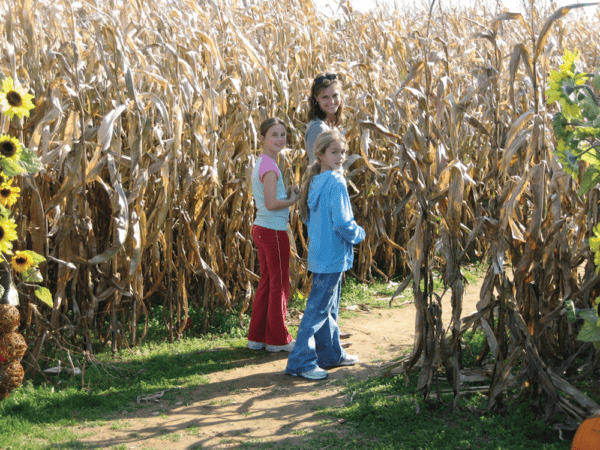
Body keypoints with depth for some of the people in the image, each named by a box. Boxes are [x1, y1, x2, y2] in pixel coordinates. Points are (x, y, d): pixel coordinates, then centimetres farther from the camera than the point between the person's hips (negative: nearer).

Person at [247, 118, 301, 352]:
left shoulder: (261, 163, 12)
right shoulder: (270, 166, -18)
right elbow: (271, 204, -24)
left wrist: (287, 192, 3)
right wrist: (293, 200, -9)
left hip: (261, 228, 9)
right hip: (274, 231, -9)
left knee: (266, 283, 17)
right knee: (279, 286, 3)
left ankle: (256, 337, 23)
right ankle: (277, 340, 14)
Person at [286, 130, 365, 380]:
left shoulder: (314, 182, 8)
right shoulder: (335, 183, -18)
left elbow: (308, 217, 16)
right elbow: (342, 222, -22)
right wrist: (359, 234, -5)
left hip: (319, 253, 9)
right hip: (333, 255, -9)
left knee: (329, 306, 19)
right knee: (318, 309, -3)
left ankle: (331, 354, 31)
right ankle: (300, 362, 1)